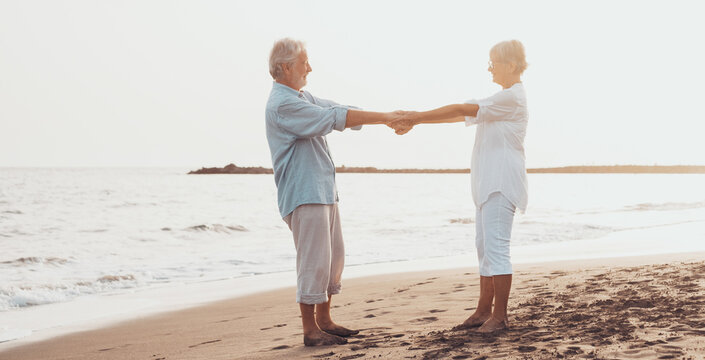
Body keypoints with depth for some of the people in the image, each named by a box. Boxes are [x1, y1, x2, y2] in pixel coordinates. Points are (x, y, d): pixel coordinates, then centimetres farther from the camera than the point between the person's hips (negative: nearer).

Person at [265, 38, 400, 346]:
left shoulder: (303, 98, 17)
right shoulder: (282, 104, -16)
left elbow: (341, 112, 15)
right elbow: (336, 118, -20)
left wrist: (386, 120, 4)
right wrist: (383, 117, -16)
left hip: (324, 191, 10)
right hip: (304, 195, -10)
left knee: (334, 257, 13)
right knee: (314, 261, -7)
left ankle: (323, 320, 23)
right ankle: (310, 330, 2)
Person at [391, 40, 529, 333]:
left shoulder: (511, 97, -11)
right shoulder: (504, 98, 21)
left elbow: (460, 110, -14)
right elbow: (461, 115, 15)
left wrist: (417, 117, -11)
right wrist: (414, 121, 7)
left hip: (501, 184, -10)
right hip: (489, 184, 10)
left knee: (496, 246, -10)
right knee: (485, 246, 10)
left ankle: (500, 315, -6)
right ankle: (484, 311, 15)